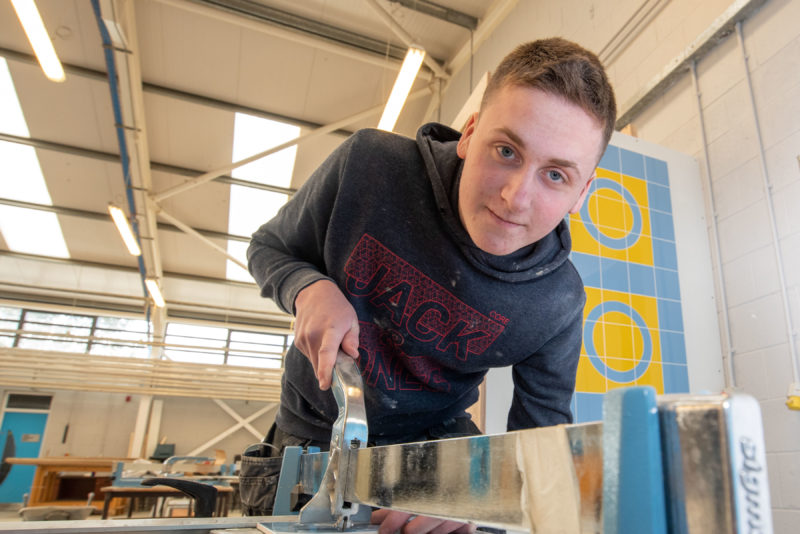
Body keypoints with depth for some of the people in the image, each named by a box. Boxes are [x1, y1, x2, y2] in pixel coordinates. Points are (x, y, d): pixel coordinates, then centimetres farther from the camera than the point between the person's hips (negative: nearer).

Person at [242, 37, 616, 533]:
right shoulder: (367, 163, -25)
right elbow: (270, 248, -7)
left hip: (435, 435, 0)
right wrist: (310, 288, -30)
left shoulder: (558, 305, -22)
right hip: (315, 430, 1)